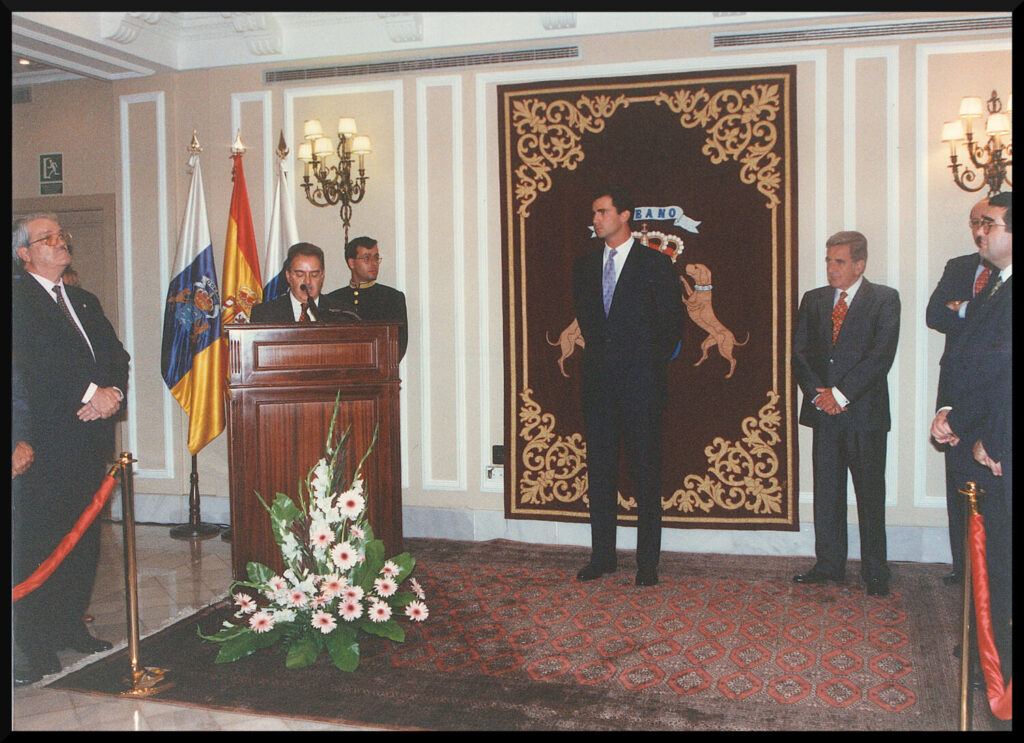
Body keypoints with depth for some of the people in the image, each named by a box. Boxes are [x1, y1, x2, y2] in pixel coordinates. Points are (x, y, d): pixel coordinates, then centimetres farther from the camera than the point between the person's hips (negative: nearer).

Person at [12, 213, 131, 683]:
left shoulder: (85, 301, 21)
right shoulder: (17, 298, -2)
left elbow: (118, 357, 14)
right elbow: (31, 362, -15)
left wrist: (112, 393, -6)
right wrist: (90, 393, -17)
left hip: (90, 434, 7)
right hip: (44, 441, -7)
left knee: (85, 538, 10)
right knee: (38, 541, -3)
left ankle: (70, 626, 22)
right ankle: (36, 644, 6)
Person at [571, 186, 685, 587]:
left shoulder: (656, 264, -1)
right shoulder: (585, 265, 12)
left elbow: (673, 321, 1)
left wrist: (653, 364, 2)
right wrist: (599, 353, 14)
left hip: (641, 381, -4)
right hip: (598, 381, 4)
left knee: (646, 472, 0)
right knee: (599, 469, 7)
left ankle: (647, 562, 8)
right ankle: (602, 556, 17)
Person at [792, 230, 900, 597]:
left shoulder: (884, 299, 0)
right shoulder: (813, 300, 13)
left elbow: (881, 354, -10)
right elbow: (800, 353, 7)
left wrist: (841, 394, -14)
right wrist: (818, 393, -8)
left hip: (865, 411, -4)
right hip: (824, 412, 4)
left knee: (870, 494, 1)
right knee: (826, 491, 8)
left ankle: (875, 572, 11)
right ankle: (829, 565, 19)